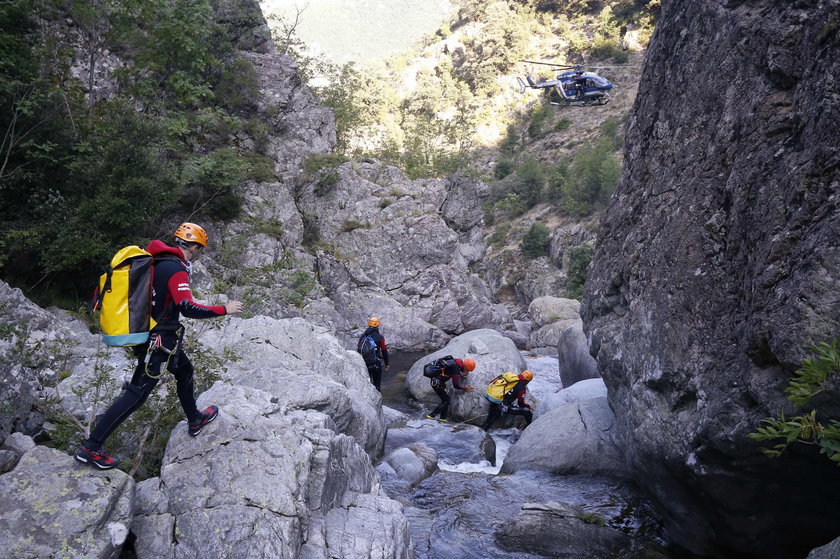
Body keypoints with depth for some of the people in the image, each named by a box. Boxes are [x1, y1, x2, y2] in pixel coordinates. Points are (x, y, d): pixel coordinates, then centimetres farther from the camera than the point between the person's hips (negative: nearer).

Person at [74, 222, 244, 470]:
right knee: (137, 392, -5)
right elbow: (187, 308, -29)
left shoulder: (157, 260, 7)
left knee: (185, 370, 25)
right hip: (159, 340, -10)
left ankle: (194, 421, 43)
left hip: (146, 333, 10)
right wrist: (224, 309, -21)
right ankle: (90, 447, 0)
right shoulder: (177, 269, -21)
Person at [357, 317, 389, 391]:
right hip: (376, 365, -3)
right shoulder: (380, 337, -13)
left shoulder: (362, 336, -3)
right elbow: (384, 351, -6)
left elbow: (358, 349, 5)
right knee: (377, 383, 10)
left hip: (364, 363, 3)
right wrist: (387, 363, 7)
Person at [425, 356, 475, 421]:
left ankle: (443, 418, 20)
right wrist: (465, 388, 0)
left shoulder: (455, 362, 0)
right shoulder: (456, 369, -24)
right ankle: (431, 415, -1)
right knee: (446, 401, -1)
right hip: (437, 382, -9)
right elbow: (456, 385, -14)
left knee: (445, 400, 15)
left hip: (435, 381, 9)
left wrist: (460, 375, 9)